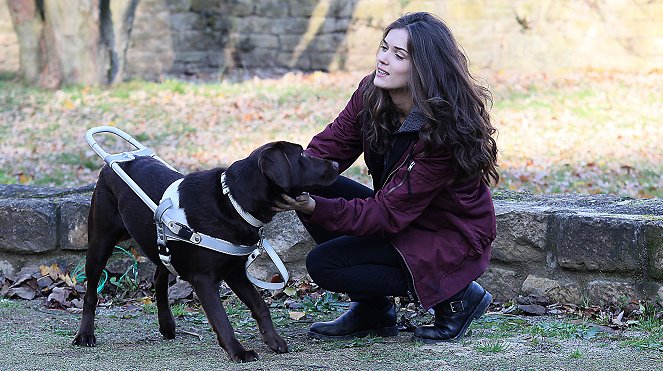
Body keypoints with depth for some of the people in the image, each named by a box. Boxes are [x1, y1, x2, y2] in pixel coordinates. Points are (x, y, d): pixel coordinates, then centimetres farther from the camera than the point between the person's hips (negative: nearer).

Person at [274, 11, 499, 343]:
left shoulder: (444, 132, -30)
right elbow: (331, 145, -8)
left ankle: (454, 296, -6)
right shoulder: (371, 94, -9)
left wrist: (315, 208, -41)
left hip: (450, 238, -8)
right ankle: (370, 309, 3)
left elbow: (389, 214, -30)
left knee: (323, 264, -18)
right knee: (315, 189, -11)